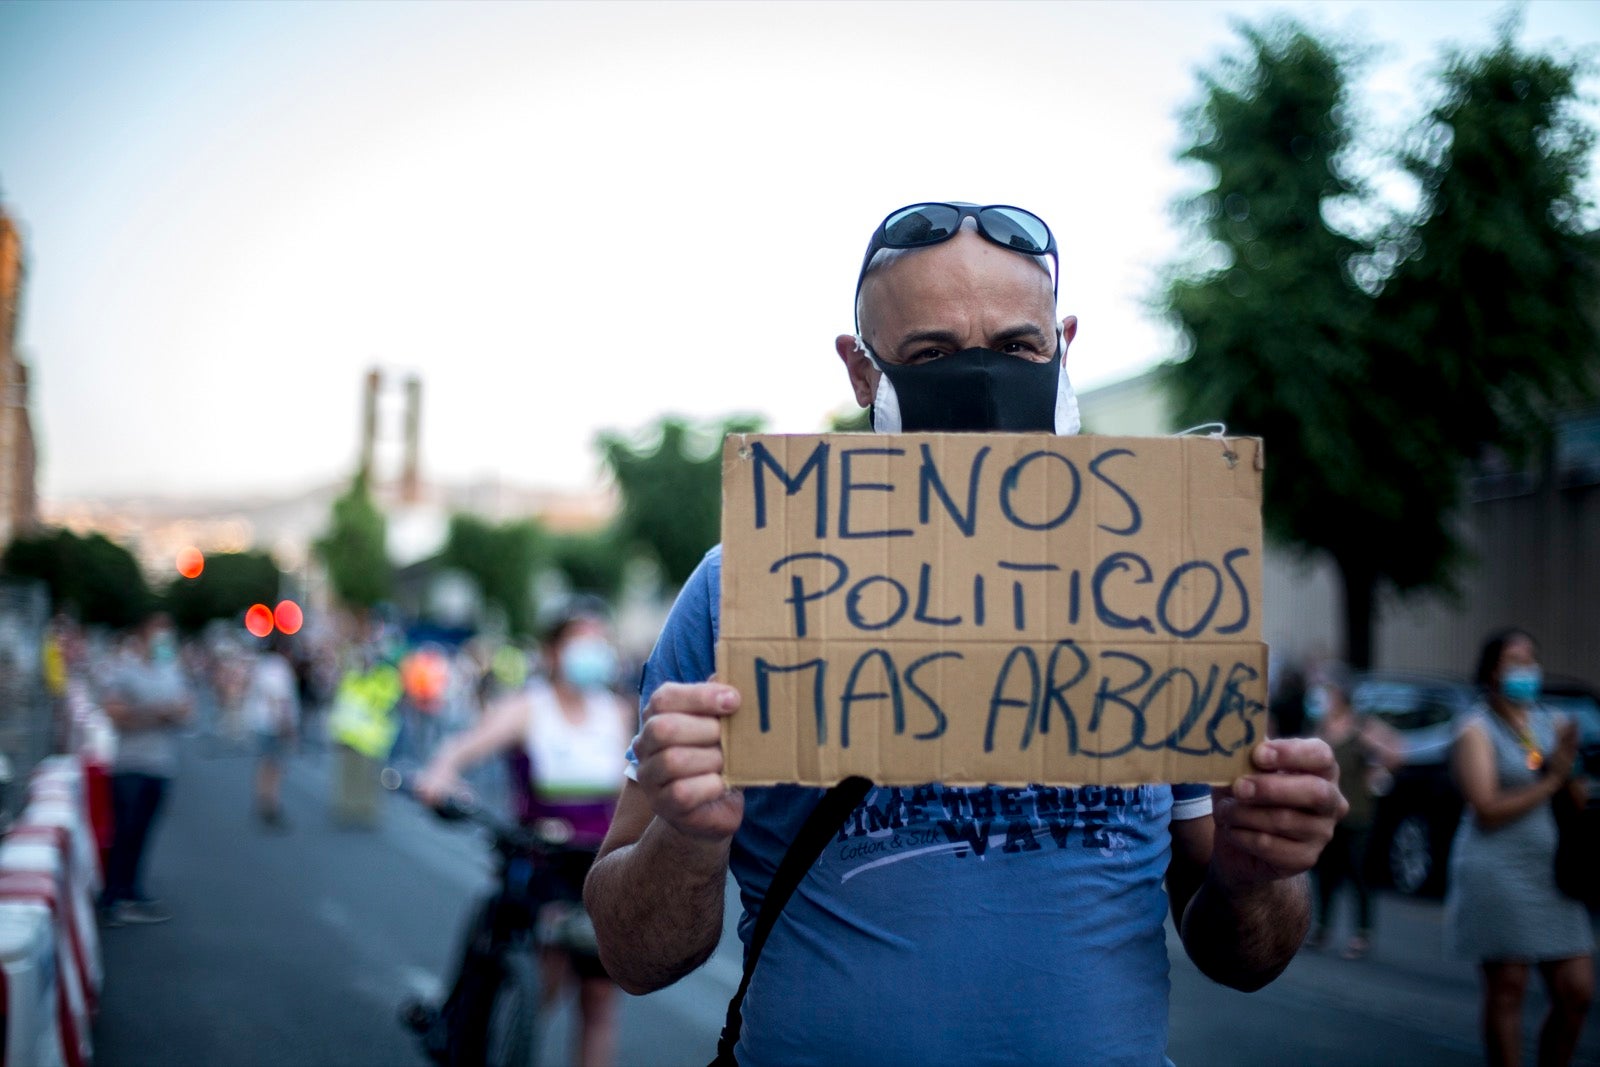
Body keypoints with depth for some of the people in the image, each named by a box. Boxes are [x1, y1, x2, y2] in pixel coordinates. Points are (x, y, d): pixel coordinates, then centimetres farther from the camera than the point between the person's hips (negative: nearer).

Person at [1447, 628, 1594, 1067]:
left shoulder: (1550, 726, 13)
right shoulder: (1477, 730, -5)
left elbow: (1575, 805, 17)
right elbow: (1487, 809, -15)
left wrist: (1569, 765, -2)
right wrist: (1551, 781, -13)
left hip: (1551, 875, 6)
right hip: (1498, 873, -6)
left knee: (1577, 992, 4)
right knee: (1507, 991, -4)